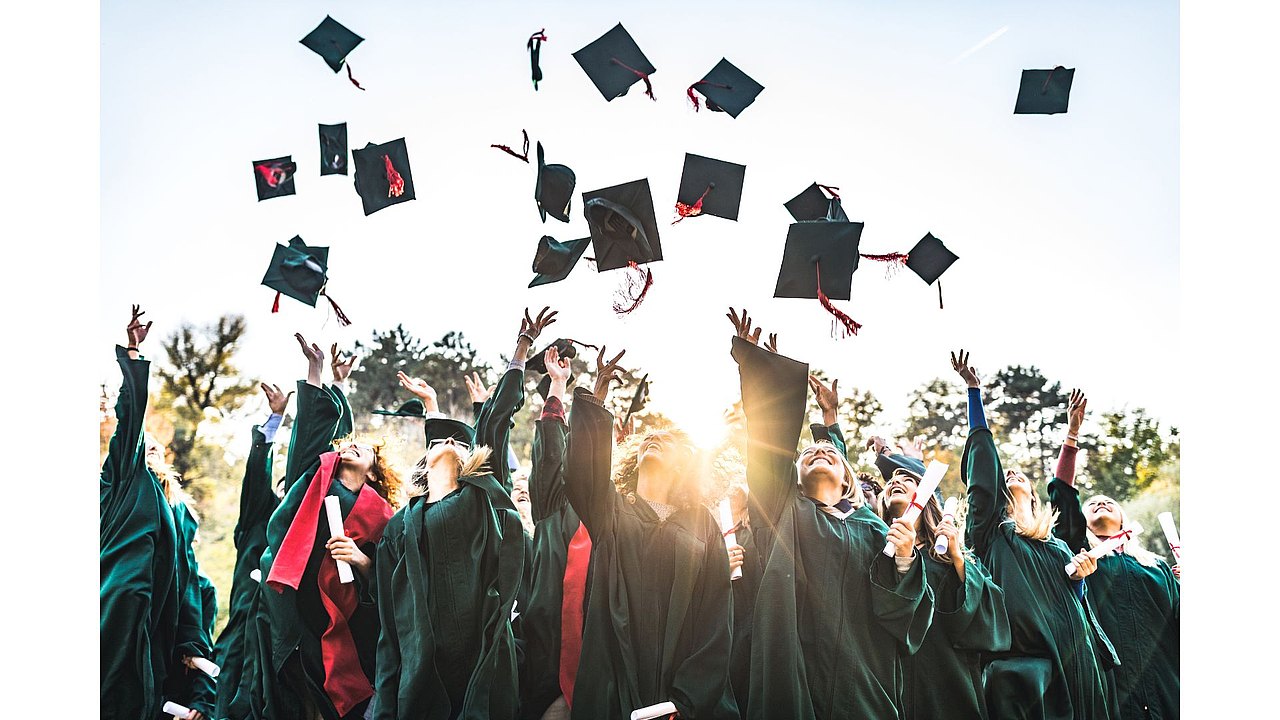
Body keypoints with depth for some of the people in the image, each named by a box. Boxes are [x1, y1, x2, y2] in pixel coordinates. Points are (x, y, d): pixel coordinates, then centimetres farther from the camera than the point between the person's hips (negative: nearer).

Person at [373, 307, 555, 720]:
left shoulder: (484, 492, 11)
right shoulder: (402, 524, 16)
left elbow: (497, 417, 9)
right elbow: (391, 624, 14)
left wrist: (523, 343, 11)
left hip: (484, 656, -2)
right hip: (421, 664, 2)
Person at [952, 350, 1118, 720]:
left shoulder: (1058, 546, 22)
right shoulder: (991, 530, 8)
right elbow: (982, 463, 1)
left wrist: (1079, 577, 2)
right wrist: (974, 391, 0)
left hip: (1073, 660, 5)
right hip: (1019, 662, -4)